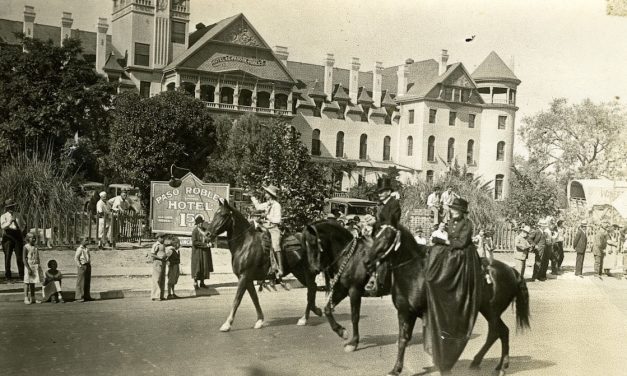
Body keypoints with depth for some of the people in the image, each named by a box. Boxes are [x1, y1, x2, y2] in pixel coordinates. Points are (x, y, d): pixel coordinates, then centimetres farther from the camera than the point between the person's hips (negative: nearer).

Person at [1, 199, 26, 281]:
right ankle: (8, 276, 0)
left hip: (18, 237, 3)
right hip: (8, 237, -3)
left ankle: (22, 275, 5)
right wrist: (10, 222, -31)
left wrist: (23, 232, 13)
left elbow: (24, 224, 28)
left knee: (19, 257, 0)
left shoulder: (18, 215, 15)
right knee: (7, 257, -3)